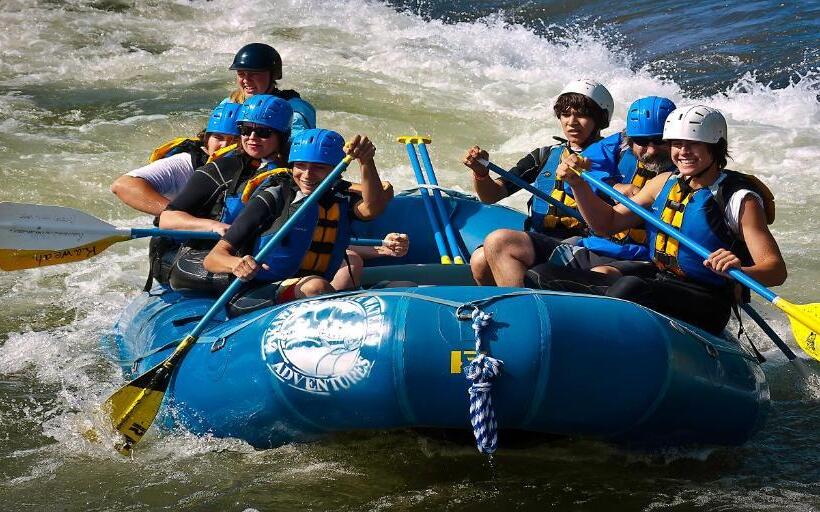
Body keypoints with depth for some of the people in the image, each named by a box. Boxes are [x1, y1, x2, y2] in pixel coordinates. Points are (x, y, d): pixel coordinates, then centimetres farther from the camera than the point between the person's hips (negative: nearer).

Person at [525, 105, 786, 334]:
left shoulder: (739, 199, -7)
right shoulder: (664, 184, 12)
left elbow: (777, 270, -14)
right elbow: (609, 223, 20)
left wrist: (739, 270, -36)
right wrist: (578, 184, 4)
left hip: (705, 308, -7)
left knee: (631, 287, -39)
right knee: (541, 277, -6)